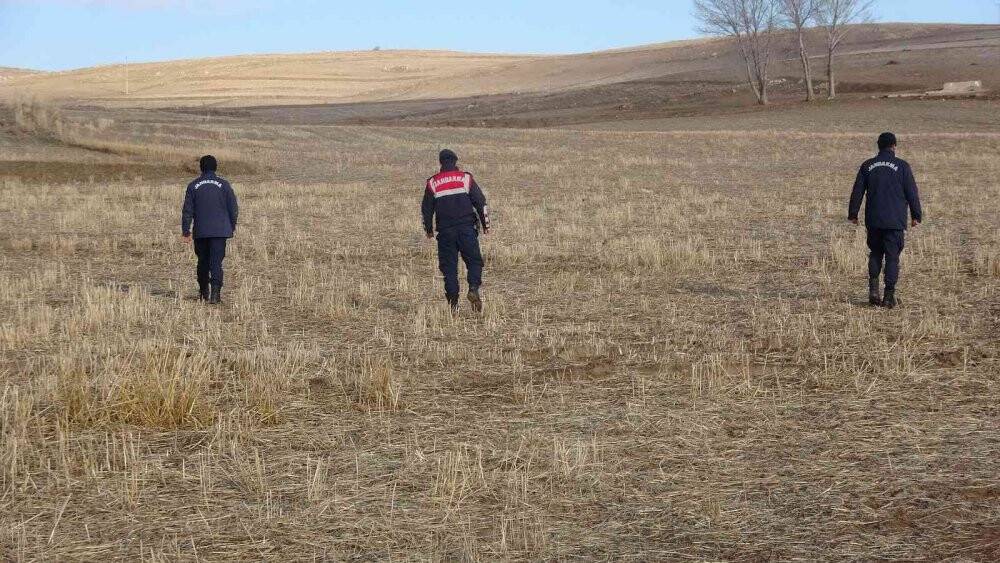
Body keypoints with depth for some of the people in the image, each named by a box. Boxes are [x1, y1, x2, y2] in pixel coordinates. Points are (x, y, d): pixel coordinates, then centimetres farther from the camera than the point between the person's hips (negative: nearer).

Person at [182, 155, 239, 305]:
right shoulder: (223, 184, -2)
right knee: (216, 262, -5)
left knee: (203, 261, 16)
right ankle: (215, 292, -20)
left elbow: (187, 211, 2)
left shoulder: (193, 186, 2)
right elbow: (233, 208, 1)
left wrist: (186, 231, 8)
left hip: (200, 231, 2)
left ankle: (204, 292, 26)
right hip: (220, 231, -2)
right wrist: (232, 226, 15)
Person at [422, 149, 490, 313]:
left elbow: (426, 209, 11)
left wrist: (428, 230, 24)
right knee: (474, 261, 7)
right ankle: (474, 288, -17)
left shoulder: (432, 183, 6)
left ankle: (453, 302, 0)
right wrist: (486, 225, 11)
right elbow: (481, 202, 3)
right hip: (467, 229, -1)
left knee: (449, 266, 5)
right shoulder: (466, 178, 4)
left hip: (445, 232, 1)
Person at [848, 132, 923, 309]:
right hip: (895, 221, -2)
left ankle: (873, 290, 2)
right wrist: (916, 215, 7)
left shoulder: (867, 166, 5)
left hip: (873, 221, 3)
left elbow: (857, 192, 6)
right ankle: (889, 296, -3)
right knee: (892, 258, 1)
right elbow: (912, 193, -1)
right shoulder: (902, 166, -3)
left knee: (875, 254, 17)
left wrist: (853, 214, 14)